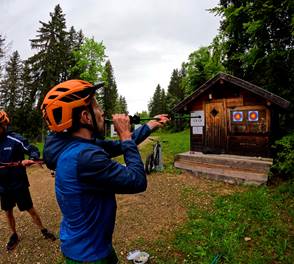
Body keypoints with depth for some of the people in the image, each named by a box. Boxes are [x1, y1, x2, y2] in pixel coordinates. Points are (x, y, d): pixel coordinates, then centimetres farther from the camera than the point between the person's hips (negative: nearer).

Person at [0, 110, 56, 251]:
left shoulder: (15, 139, -17)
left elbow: (34, 151, -15)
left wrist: (31, 159, -36)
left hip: (19, 184, -5)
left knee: (30, 209, 8)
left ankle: (43, 231, 28)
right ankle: (14, 235, 41)